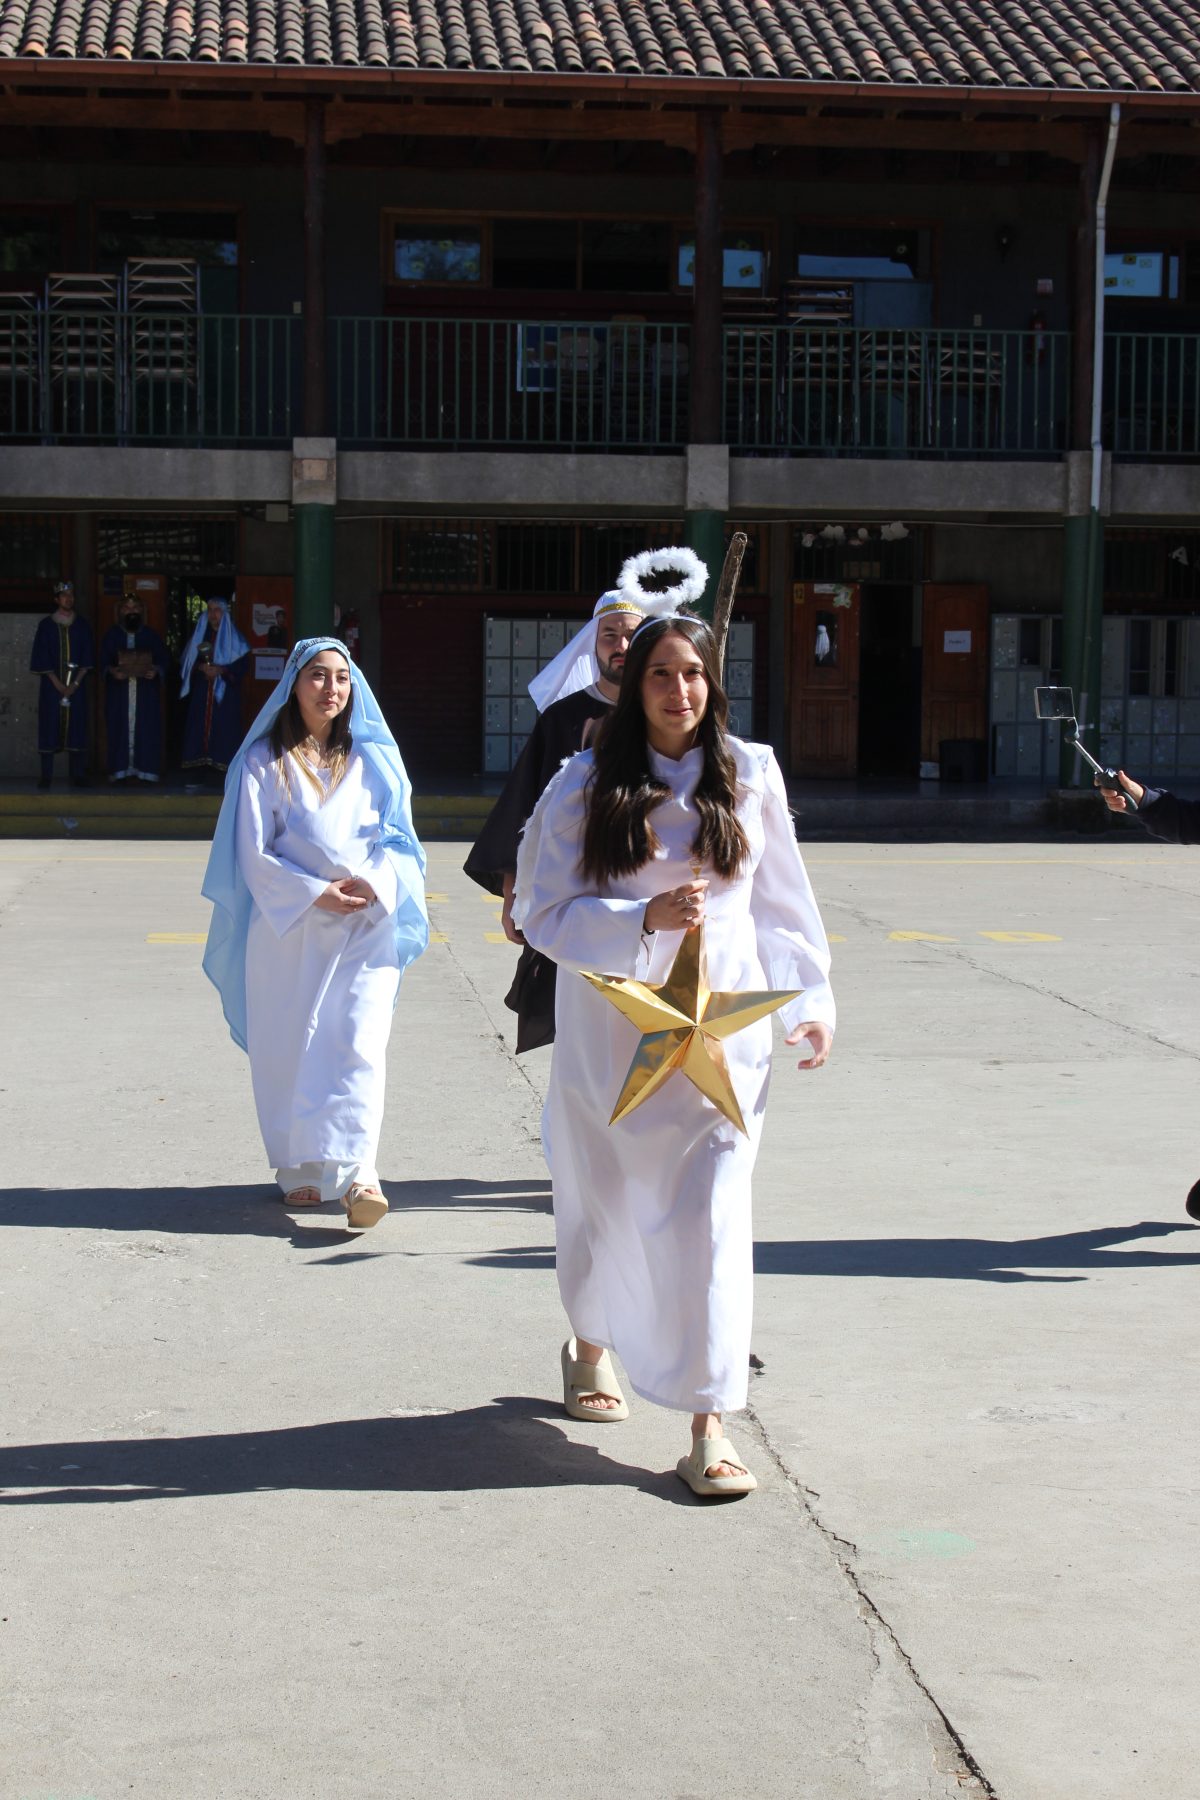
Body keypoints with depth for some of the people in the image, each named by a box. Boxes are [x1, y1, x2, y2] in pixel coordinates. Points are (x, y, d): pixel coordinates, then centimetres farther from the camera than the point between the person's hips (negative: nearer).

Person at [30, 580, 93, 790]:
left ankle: (78, 775, 1)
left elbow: (86, 659, 4)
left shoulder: (82, 625, 6)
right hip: (51, 684, -1)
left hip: (76, 685, 2)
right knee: (50, 726, -3)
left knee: (76, 726, -1)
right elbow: (42, 659, -2)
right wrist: (58, 684, -10)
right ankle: (46, 776, -2)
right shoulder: (46, 625, 1)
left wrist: (75, 683, -7)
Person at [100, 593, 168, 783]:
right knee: (121, 729, -5)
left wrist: (156, 671, -17)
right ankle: (122, 770, -4)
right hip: (119, 691, 0)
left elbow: (162, 660, 5)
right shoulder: (111, 635, 8)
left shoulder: (151, 636, 9)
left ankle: (144, 770, -2)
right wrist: (112, 671, -18)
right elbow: (103, 661, 3)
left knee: (146, 730, -5)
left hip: (146, 693, 0)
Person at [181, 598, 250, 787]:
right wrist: (200, 667, -9)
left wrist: (221, 670, -18)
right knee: (199, 730, -5)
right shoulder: (200, 635, 14)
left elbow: (242, 664, -4)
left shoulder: (234, 638, 4)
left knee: (223, 733, -9)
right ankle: (200, 771, -6)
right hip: (202, 693, 3)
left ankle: (220, 770, -8)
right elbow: (188, 661, 12)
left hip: (225, 694, -3)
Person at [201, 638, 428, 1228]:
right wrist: (315, 893, -13)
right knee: (289, 1047, 2)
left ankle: (355, 1173, -20)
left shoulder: (374, 759, 11)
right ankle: (297, 1169, 14)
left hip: (367, 925, 1)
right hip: (288, 928, 0)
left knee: (357, 1043, -12)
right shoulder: (265, 762, 3)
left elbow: (400, 839, 8)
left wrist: (373, 882, -12)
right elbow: (254, 855, -1)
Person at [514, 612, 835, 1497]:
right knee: (605, 1202, 13)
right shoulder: (587, 783, -2)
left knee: (711, 1213, -8)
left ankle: (710, 1426, -7)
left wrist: (811, 1000, 9)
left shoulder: (751, 774, 4)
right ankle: (592, 1347, 43)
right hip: (612, 1027, 0)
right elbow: (548, 911, -7)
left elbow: (781, 896, 12)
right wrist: (645, 918, -21)